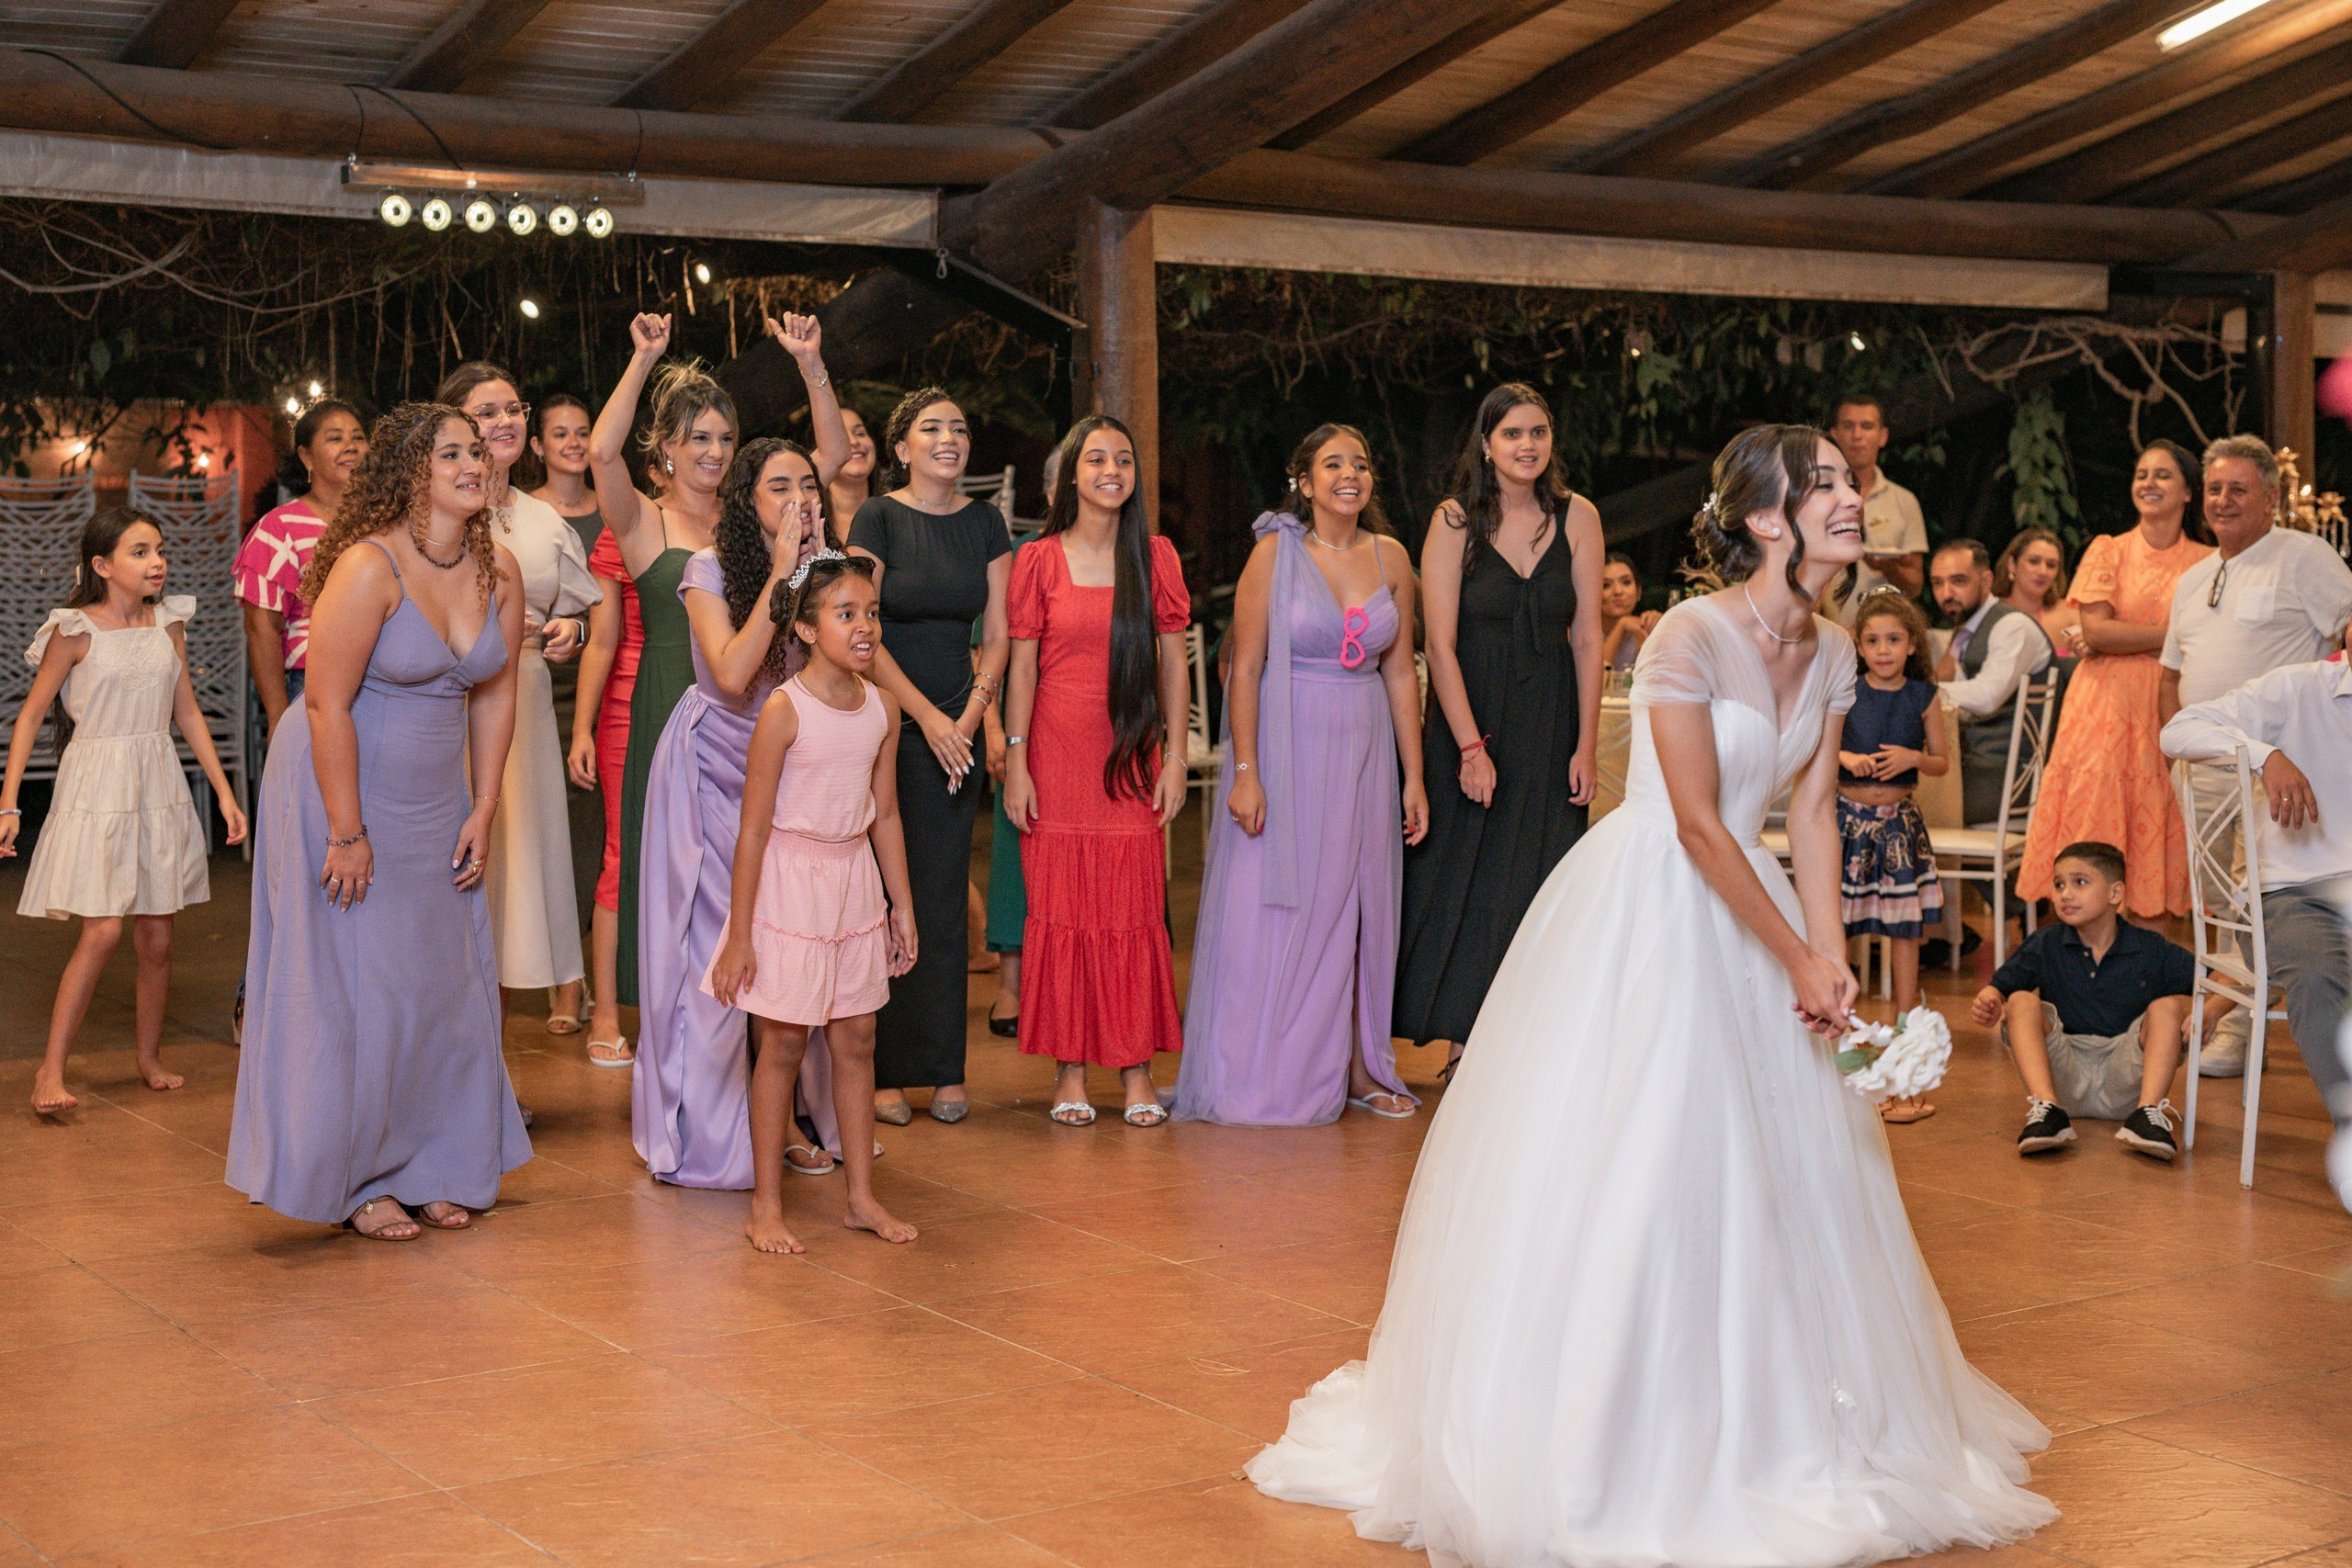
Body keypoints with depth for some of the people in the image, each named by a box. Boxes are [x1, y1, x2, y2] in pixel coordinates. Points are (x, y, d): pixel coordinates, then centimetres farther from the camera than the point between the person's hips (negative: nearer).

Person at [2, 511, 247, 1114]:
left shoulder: (168, 622, 6)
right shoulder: (76, 630, -7)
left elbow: (188, 712, 14)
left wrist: (225, 792, 12)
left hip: (159, 789, 5)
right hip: (97, 790, -5)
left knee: (157, 937, 7)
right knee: (103, 931, -15)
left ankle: (150, 1058, 23)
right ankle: (50, 1070, -7)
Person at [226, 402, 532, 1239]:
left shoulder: (499, 568, -3)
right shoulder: (369, 568, -22)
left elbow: (494, 695, 5)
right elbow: (327, 705, -21)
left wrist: (482, 812, 2)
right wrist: (348, 833, -19)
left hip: (435, 800, 6)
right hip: (343, 788, -6)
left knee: (447, 985, 9)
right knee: (355, 988, 1)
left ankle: (432, 1169, 23)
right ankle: (357, 1180, 14)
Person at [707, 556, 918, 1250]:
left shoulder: (882, 708, 1)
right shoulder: (784, 711, -16)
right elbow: (754, 828, -14)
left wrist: (903, 905, 14)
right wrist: (739, 937, -13)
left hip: (854, 883, 5)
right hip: (790, 883, -5)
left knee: (856, 1041, 10)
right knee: (783, 1043, 2)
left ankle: (862, 1196, 20)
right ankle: (766, 1205, 12)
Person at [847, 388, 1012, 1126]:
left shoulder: (986, 524, 9)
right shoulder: (878, 518, -5)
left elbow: (997, 633, 8)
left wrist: (969, 717, -4)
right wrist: (926, 716, -12)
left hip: (956, 726, 4)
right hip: (884, 720, -4)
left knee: (944, 901, 5)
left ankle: (943, 1070, 10)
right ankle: (884, 1071, 3)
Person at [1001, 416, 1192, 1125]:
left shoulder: (1155, 556, 6)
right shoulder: (1039, 559, 2)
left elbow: (1172, 662, 6)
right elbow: (1021, 666, 1)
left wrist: (1175, 757, 0)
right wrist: (1015, 761, -4)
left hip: (1131, 757, 1)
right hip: (1058, 756, -1)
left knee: (1134, 908, 2)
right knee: (1061, 907, 1)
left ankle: (1137, 1068, 9)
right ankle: (1071, 1070, 9)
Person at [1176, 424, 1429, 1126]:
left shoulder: (1390, 557, 6)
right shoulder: (1275, 554, -6)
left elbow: (1400, 673, 8)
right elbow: (1246, 669, -9)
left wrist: (1413, 776, 5)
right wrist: (1245, 773, -15)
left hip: (1364, 752, 4)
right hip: (1286, 746, -4)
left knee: (1359, 907, 8)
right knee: (1276, 908, 0)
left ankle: (1356, 1067, 17)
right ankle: (1270, 1077, 9)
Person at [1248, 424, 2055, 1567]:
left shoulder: (1832, 653, 2)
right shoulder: (1689, 637, -21)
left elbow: (1811, 811, 5)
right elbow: (1699, 826, -20)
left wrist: (1829, 956, -6)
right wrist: (1796, 960, -16)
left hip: (1743, 900, 8)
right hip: (1645, 909, -7)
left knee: (1782, 1162, 11)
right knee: (1629, 1163, -3)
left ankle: (1774, 1416, 28)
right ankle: (1595, 1432, 11)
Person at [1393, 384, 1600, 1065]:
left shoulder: (1577, 518, 1)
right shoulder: (1456, 521, -6)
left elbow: (1587, 638, 2)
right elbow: (1440, 644, -9)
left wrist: (1585, 745, -3)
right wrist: (1472, 747, -15)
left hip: (1550, 724, 2)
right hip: (1470, 718, -2)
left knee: (1539, 880, 2)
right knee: (1467, 879, 1)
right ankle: (1465, 1041, 9)